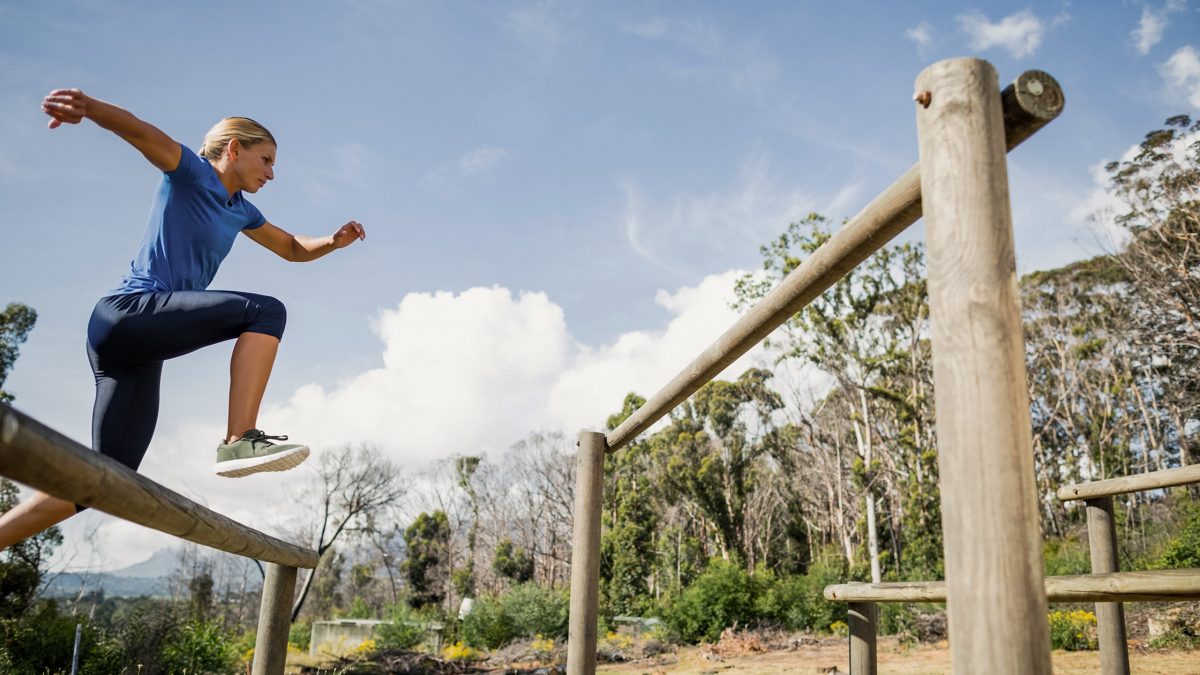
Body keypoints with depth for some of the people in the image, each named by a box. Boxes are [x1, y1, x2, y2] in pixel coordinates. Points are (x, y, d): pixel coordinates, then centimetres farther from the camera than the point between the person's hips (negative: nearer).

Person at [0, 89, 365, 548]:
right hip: (130, 310, -9)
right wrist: (88, 107, -41)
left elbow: (294, 250, 30)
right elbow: (142, 133, -19)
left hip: (138, 345, 9)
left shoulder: (240, 211, 22)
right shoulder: (190, 172, 0)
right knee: (266, 311, -21)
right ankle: (240, 439, -30)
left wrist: (333, 241, 8)